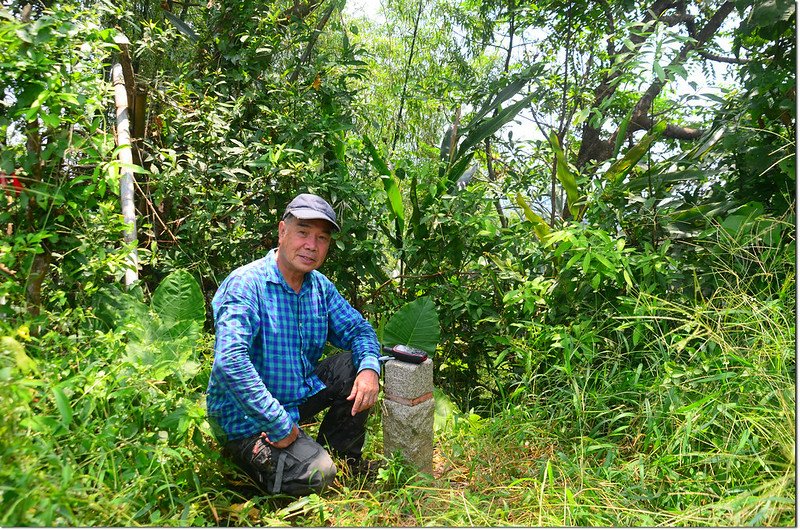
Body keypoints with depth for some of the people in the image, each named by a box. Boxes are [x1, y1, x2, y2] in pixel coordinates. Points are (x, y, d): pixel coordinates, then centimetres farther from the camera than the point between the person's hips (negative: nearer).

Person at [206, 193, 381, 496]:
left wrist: (369, 368, -16)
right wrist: (279, 425, -31)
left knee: (355, 366, -4)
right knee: (316, 477, -23)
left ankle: (342, 458, 10)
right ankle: (248, 453, 4)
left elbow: (358, 329, 8)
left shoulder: (320, 287, 1)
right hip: (247, 417, -7)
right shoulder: (245, 285, -23)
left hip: (300, 395, 8)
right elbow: (230, 362, -33)